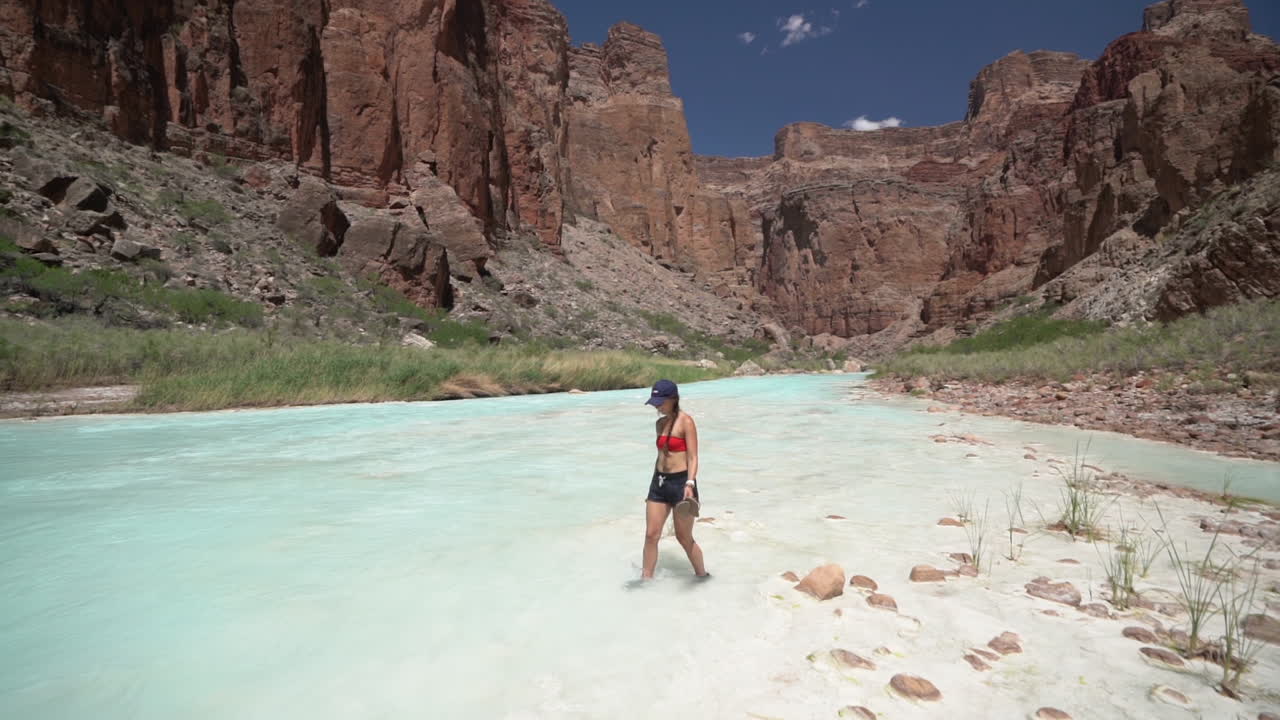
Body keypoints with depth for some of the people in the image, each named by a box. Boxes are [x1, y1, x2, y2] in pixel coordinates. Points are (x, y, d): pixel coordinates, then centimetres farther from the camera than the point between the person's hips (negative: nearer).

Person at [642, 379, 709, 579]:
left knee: (684, 538, 5)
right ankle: (646, 579, 16)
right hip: (659, 482, 7)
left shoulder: (685, 422, -10)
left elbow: (693, 458, -13)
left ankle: (702, 575, 26)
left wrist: (690, 484, -26)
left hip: (681, 482, -6)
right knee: (651, 535, 5)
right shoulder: (660, 423, 11)